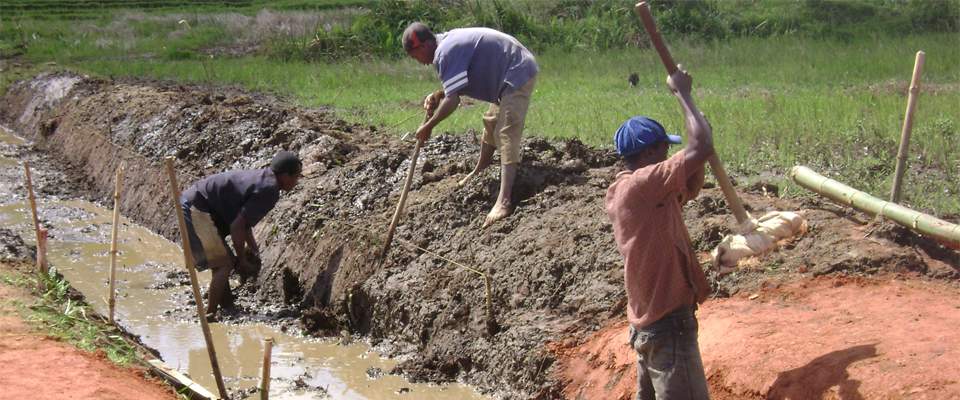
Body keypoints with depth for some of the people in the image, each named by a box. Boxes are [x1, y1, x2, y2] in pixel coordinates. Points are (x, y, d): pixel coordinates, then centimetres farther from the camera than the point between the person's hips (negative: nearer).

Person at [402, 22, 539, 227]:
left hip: (518, 74, -11)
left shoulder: (446, 53, -22)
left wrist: (428, 127, -13)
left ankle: (504, 201, -28)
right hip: (516, 72, 11)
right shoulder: (449, 43, 10)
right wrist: (437, 97, 1)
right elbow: (461, 86, 17)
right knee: (491, 123, 24)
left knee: (506, 133, -19)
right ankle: (479, 171, 45)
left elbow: (453, 100, -23)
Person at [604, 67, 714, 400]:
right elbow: (701, 148, -25)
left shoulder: (622, 191, 9)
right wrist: (682, 93, -11)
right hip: (669, 324, -10)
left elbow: (690, 188, 17)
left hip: (646, 321, 10)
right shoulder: (640, 186, -20)